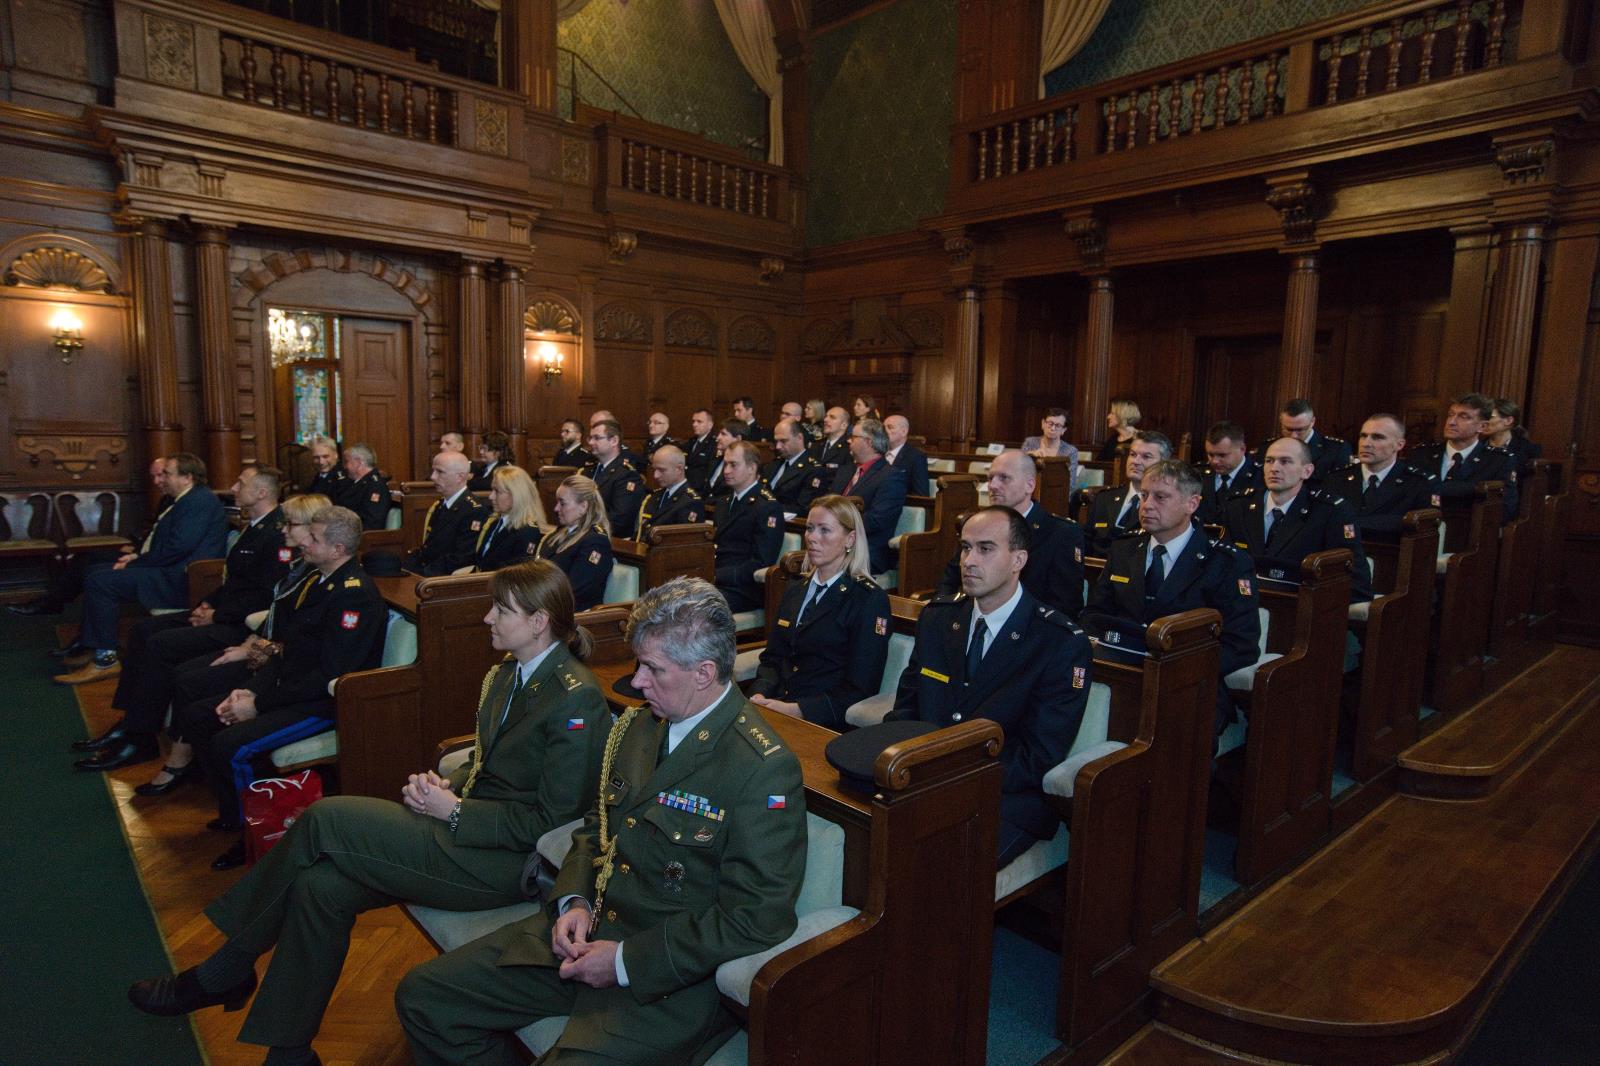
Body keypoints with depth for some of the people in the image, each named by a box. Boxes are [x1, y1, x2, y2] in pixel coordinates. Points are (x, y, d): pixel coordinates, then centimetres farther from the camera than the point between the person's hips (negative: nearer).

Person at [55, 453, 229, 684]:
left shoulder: (201, 500, -16)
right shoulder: (190, 499, 18)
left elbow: (177, 548, -23)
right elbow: (160, 541, 23)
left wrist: (136, 563, -13)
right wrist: (136, 557, 7)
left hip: (178, 580, -11)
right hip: (173, 571, 11)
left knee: (99, 581, -16)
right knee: (95, 572, 17)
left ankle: (105, 659, -8)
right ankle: (91, 646, 20)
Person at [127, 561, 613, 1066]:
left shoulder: (577, 698, -19)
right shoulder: (504, 674, 10)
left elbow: (552, 821, -18)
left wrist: (454, 810, -15)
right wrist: (443, 786, -2)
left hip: (508, 862, -8)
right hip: (467, 826, 8)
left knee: (328, 818, -14)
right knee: (320, 884, -9)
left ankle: (223, 972, 9)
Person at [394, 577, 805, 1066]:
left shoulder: (765, 769, -20)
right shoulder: (636, 725, 6)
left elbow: (758, 918, -22)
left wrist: (627, 961, -18)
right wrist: (573, 900, -3)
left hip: (668, 974, -7)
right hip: (584, 931, 8)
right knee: (421, 996, 5)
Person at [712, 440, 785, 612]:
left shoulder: (768, 507, -7)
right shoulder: (723, 503, 21)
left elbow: (761, 564, -14)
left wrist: (715, 575, -18)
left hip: (742, 590, -7)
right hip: (713, 582, 7)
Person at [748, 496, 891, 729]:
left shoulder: (869, 600, -5)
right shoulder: (794, 591, 17)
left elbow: (860, 688, -9)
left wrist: (797, 709, -18)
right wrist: (760, 695, -5)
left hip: (826, 723, -6)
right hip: (776, 706, 6)